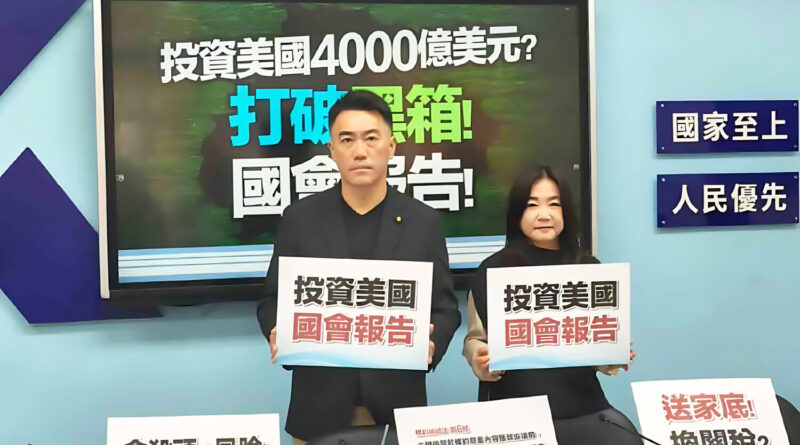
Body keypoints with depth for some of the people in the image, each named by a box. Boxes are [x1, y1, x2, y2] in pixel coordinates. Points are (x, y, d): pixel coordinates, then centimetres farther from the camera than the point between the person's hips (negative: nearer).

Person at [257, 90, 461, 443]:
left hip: (396, 402, 0)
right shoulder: (299, 218, 0)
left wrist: (432, 342, -18)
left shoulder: (423, 221, 0)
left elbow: (445, 306, 3)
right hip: (321, 402, 0)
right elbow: (273, 301, 4)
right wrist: (279, 334, -16)